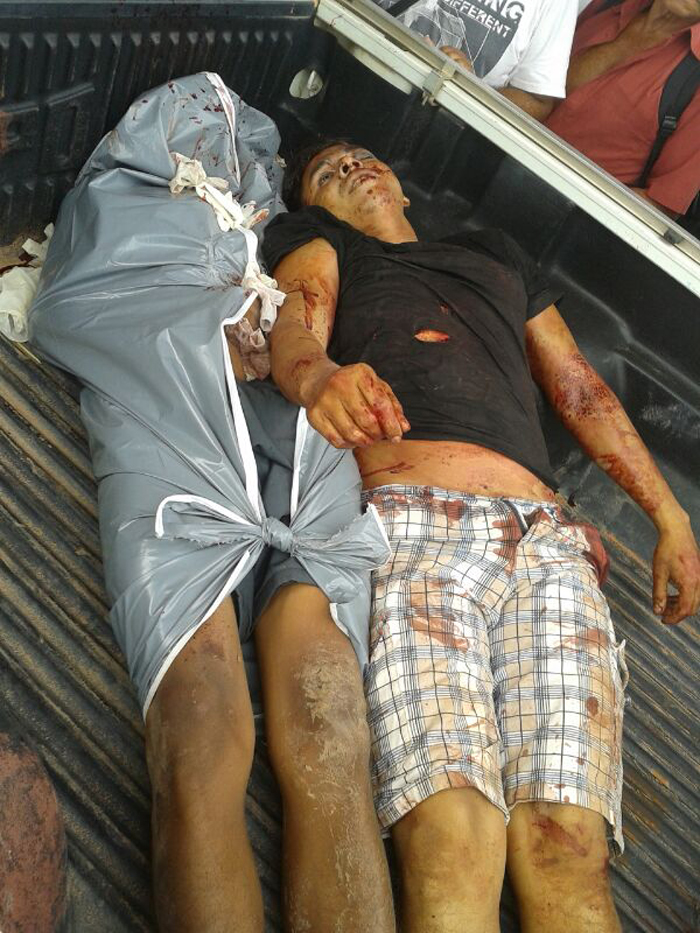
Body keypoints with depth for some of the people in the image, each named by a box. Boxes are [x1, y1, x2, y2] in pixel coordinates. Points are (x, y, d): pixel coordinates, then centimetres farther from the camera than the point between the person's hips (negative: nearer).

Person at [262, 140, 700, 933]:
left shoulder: (497, 256, 38)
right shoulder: (319, 246, 26)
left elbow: (581, 390, 34)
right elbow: (294, 330, 2)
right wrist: (319, 376, -24)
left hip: (549, 540, 3)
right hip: (412, 519, -2)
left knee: (568, 850, -18)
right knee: (454, 852, -24)